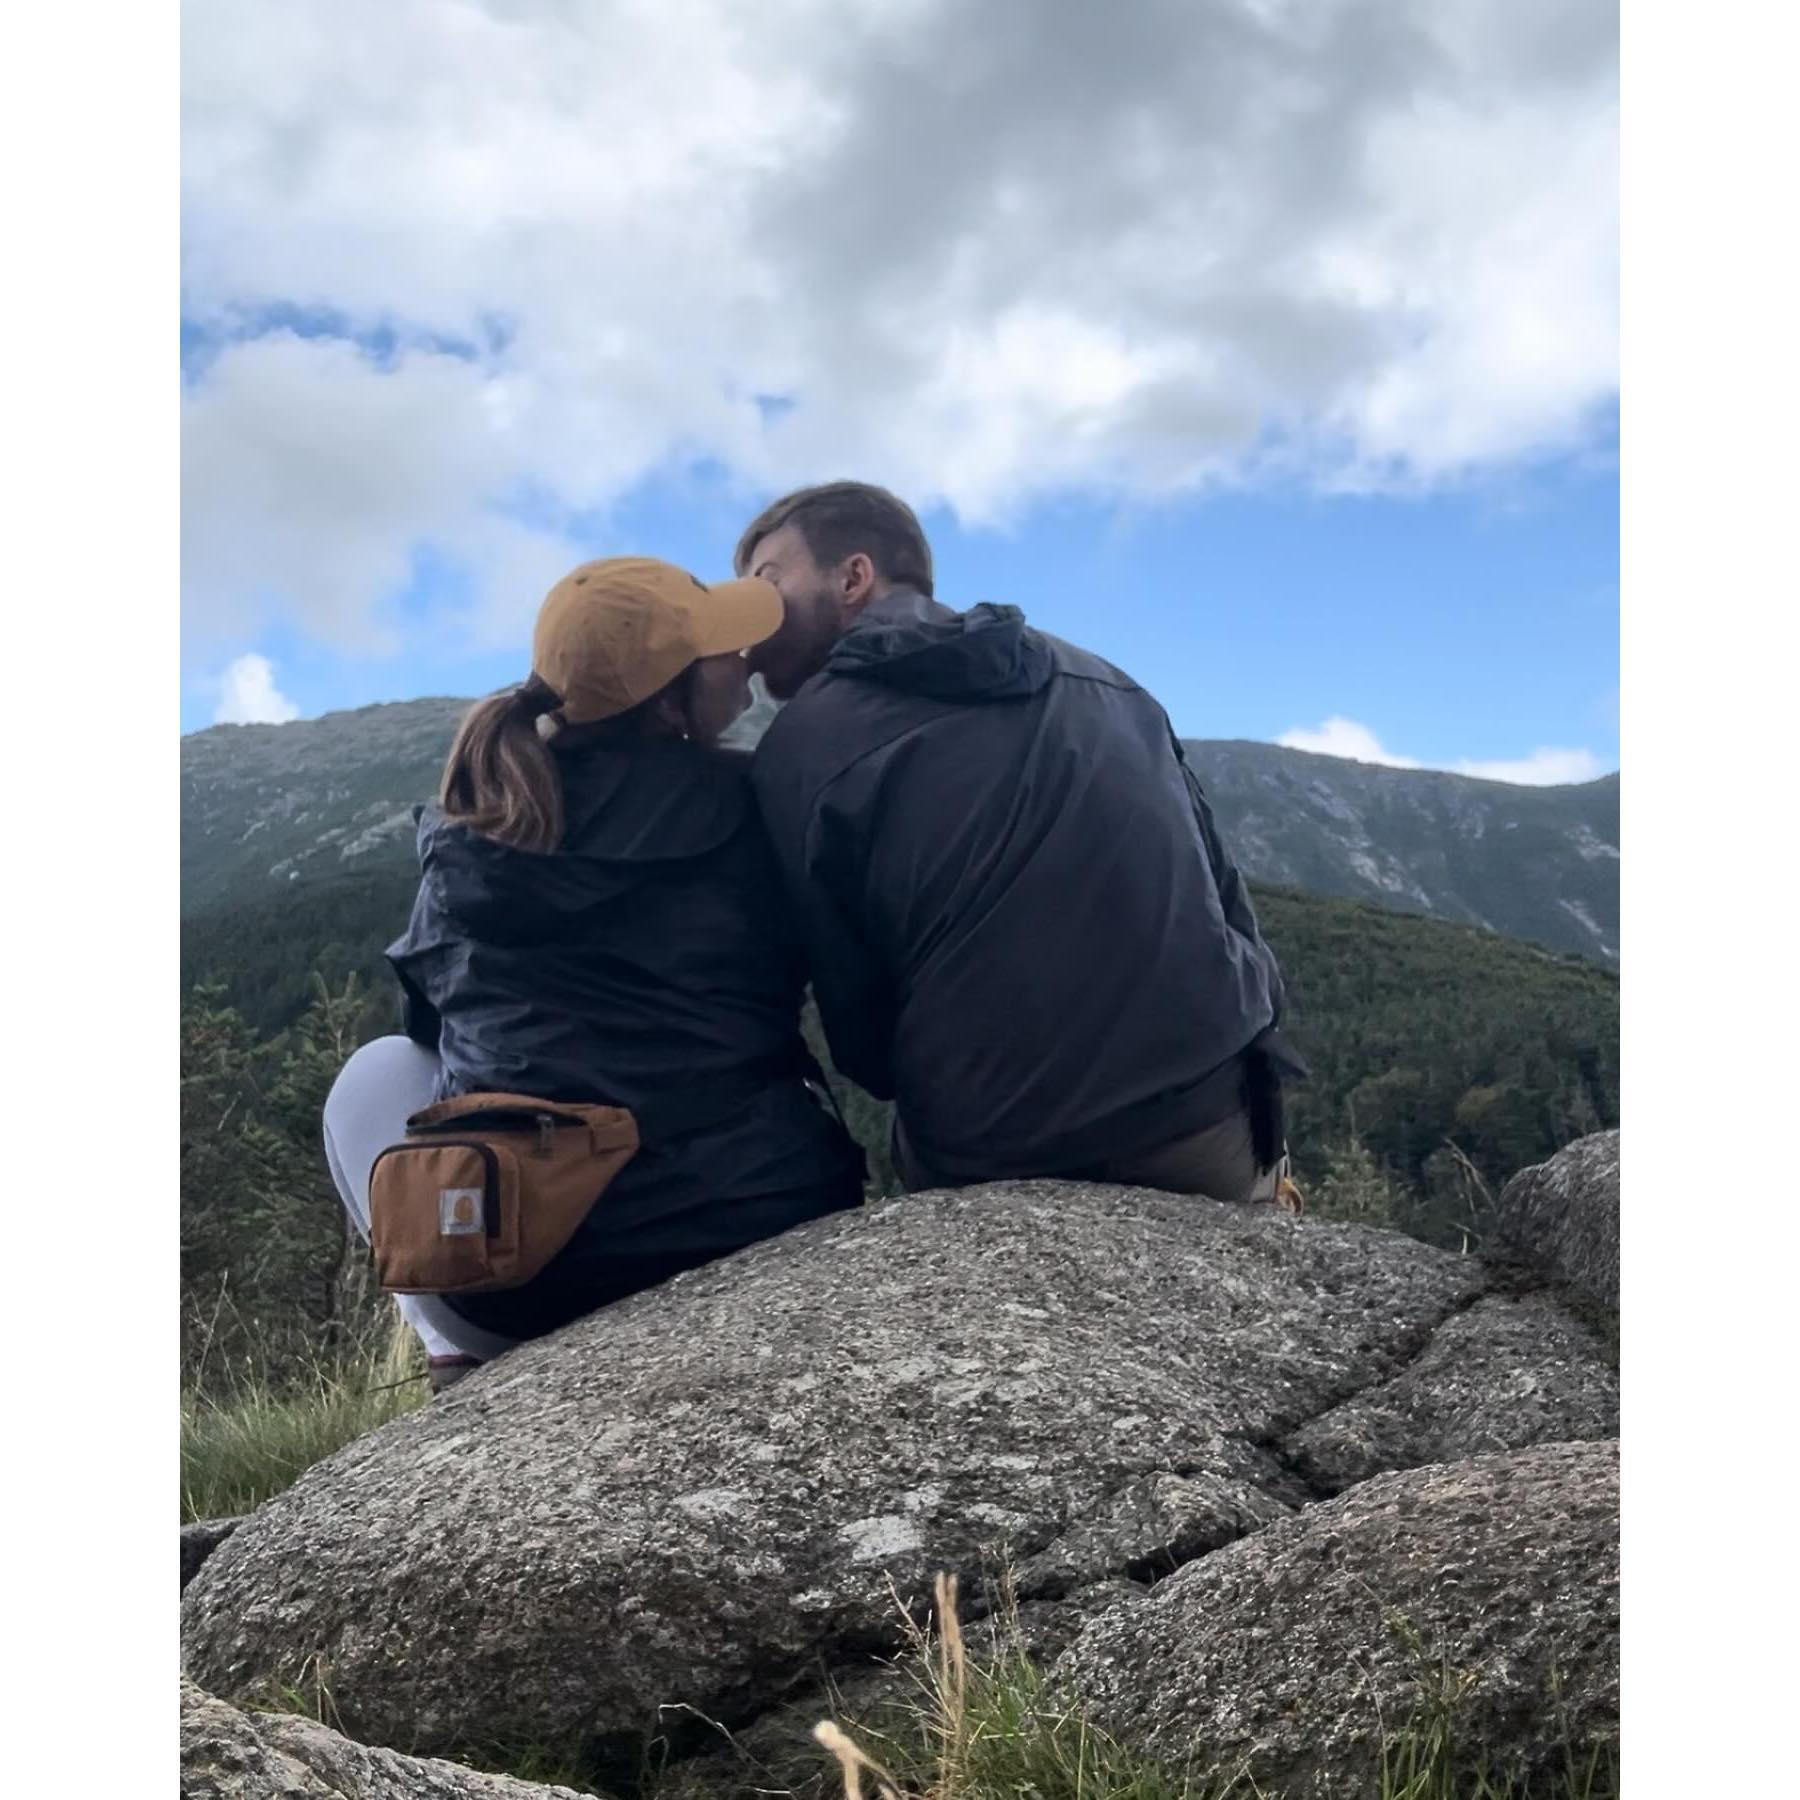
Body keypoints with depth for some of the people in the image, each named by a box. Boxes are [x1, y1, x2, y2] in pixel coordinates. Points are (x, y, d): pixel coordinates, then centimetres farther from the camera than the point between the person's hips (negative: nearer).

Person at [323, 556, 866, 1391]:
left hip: (517, 1269, 0)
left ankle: (467, 1356, 13)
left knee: (377, 1071, 27)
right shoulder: (755, 802, 1)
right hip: (766, 1223, 0)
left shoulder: (461, 836, 7)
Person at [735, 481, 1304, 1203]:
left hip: (987, 1160, -4)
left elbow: (862, 1039, 1)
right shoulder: (1096, 678, 14)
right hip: (1212, 1118, 4)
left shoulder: (799, 748, 1)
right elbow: (1226, 899, 14)